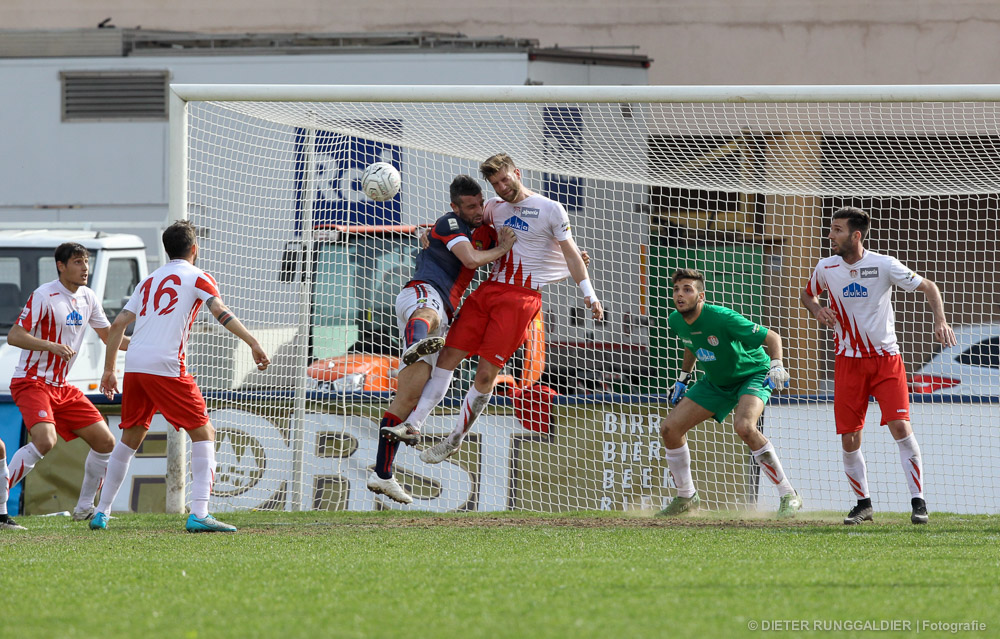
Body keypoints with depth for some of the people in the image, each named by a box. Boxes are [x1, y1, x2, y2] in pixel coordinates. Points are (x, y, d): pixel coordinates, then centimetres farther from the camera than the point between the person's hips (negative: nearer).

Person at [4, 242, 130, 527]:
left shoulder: (87, 298, 10)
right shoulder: (44, 296, -14)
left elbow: (110, 337, 21)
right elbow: (14, 336, -18)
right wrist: (51, 346, -31)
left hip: (62, 388, 8)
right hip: (32, 382, -8)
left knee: (105, 442, 5)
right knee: (45, 440, -31)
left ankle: (84, 508, 19)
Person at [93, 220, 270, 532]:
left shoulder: (149, 280, 24)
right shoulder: (197, 277, 6)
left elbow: (118, 324, 22)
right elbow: (221, 312, -11)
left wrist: (109, 369, 28)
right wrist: (253, 343, -16)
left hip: (134, 366, 6)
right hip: (165, 366, -6)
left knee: (131, 437, 20)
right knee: (203, 433, -1)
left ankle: (101, 513, 22)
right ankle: (199, 514, -15)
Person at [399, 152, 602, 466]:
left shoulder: (551, 210, 0)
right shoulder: (494, 208, 16)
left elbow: (571, 254, 2)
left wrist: (589, 295, -5)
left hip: (521, 298, -6)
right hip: (489, 288, 6)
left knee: (486, 374, -8)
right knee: (448, 355, -4)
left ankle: (455, 440, 3)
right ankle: (413, 423, -5)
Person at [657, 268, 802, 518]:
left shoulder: (721, 318, -31)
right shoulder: (676, 322, -10)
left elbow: (772, 338, -25)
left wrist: (776, 365, -42)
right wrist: (683, 379, 20)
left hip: (753, 374, -7)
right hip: (716, 383, 7)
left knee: (744, 426, -35)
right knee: (670, 428, -2)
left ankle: (788, 495, -25)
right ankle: (686, 498, 19)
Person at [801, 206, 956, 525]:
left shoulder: (884, 265, -11)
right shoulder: (826, 268, -2)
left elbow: (928, 287, -2)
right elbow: (808, 294, 19)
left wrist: (940, 320, -18)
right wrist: (818, 311, -4)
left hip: (886, 359, -3)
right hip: (848, 363, 3)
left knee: (900, 427, -16)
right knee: (849, 440, -1)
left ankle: (918, 502, -9)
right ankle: (863, 503, 17)